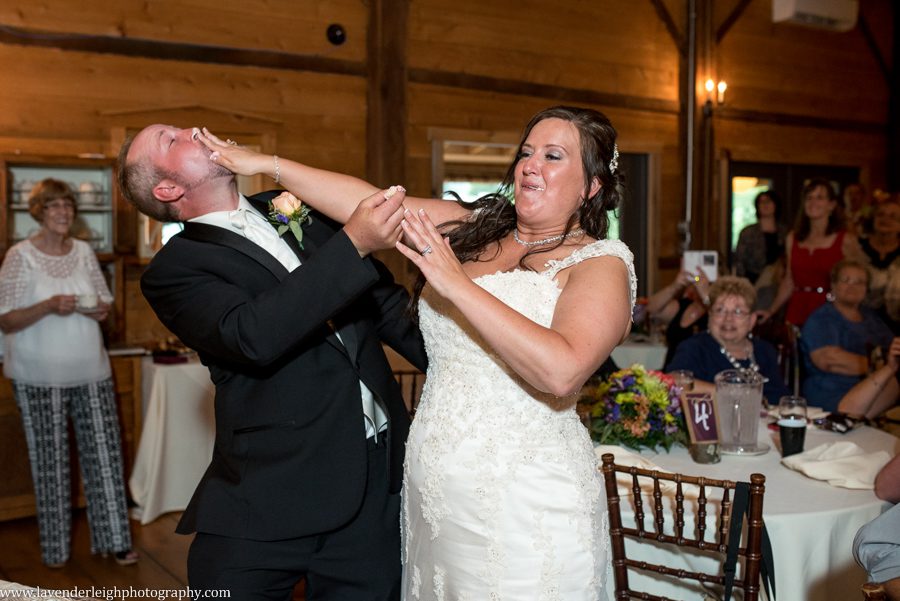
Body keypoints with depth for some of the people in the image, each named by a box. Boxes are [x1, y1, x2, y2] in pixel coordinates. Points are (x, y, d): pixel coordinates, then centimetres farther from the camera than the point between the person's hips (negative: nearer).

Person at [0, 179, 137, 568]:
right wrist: (49, 307, -23)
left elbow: (105, 302, 14)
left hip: (91, 370, 4)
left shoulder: (84, 252, 6)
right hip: (40, 375, -4)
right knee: (50, 459, 5)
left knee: (104, 451, 4)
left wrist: (100, 310, -9)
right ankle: (55, 547, 20)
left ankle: (113, 538, 16)